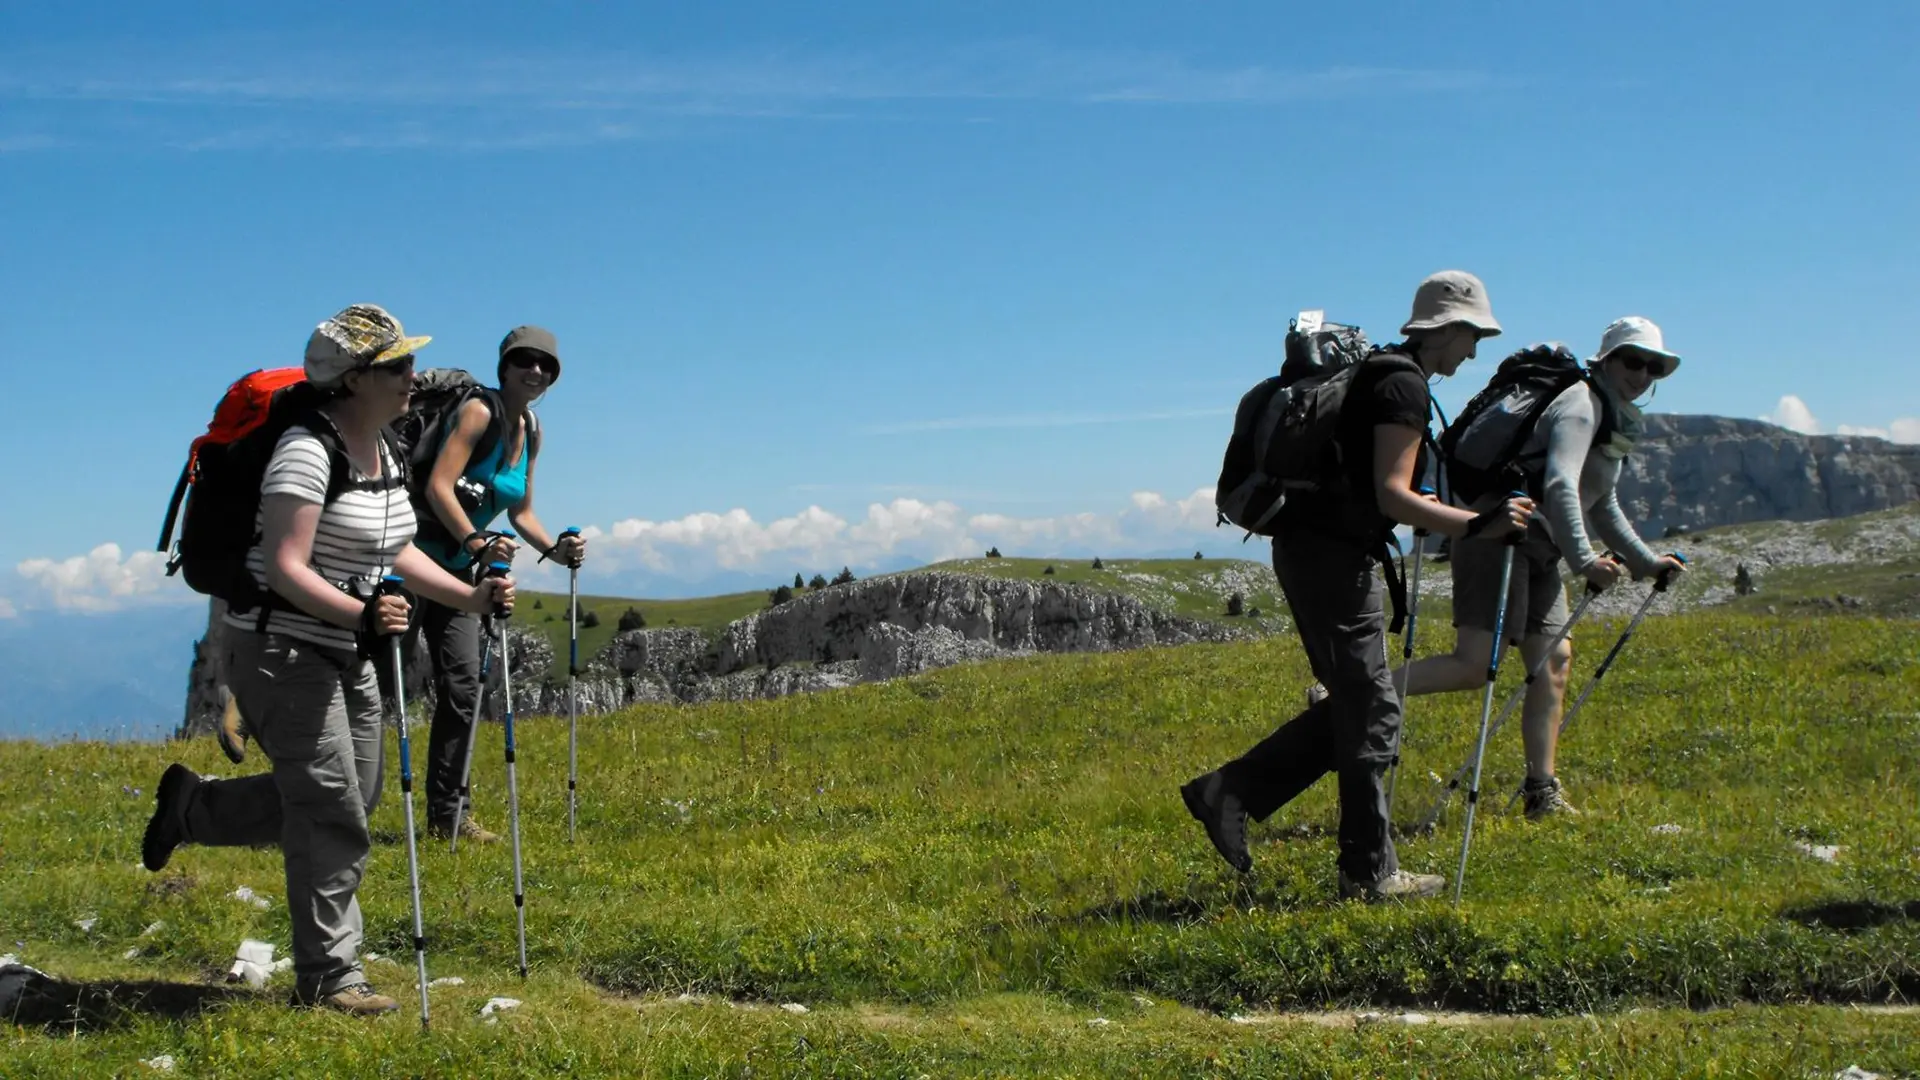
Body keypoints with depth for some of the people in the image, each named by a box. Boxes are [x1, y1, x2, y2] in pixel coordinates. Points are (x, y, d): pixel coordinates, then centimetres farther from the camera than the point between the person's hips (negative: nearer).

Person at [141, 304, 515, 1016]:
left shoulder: (381, 451, 8)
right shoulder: (308, 451, -20)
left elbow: (397, 553, 16)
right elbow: (284, 567, -26)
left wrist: (469, 596, 4)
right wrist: (362, 614, -39)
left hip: (344, 652, 9)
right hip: (281, 653, -9)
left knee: (352, 797, 17)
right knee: (332, 816, -8)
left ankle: (193, 803, 33)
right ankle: (328, 977, 4)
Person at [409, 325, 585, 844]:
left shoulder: (530, 430, 9)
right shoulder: (479, 411, -16)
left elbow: (520, 511, 16)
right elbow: (438, 486, -25)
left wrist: (556, 549, -1)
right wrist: (477, 542, -36)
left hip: (457, 569, 8)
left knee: (463, 686, 3)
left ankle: (445, 815, 10)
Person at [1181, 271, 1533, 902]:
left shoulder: (1378, 374, 19)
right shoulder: (1405, 386, -12)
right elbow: (1392, 496, -21)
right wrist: (1478, 525, -26)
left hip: (1312, 550, 10)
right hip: (1331, 556, -10)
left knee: (1353, 705, 14)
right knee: (1370, 712, -4)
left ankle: (1227, 794, 13)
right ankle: (1371, 874, 3)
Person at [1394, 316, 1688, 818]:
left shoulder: (1616, 423, 23)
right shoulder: (1582, 404, -9)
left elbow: (1603, 507, 33)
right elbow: (1559, 485, -25)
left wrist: (1645, 562, 29)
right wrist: (1583, 559, -34)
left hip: (1537, 552, 10)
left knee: (1555, 661, 5)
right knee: (1475, 664, -17)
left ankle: (1542, 793, 8)